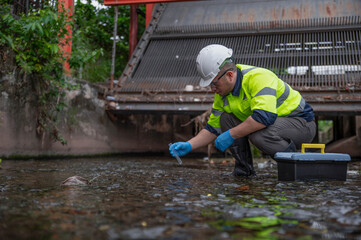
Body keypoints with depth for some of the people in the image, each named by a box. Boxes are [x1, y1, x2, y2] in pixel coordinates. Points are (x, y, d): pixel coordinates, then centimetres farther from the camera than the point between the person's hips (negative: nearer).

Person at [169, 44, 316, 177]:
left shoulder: (258, 78, -28)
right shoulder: (222, 92, -1)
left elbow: (264, 117, -41)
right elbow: (212, 129, 6)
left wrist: (230, 135, -32)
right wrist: (188, 146, -8)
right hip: (275, 123, 8)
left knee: (258, 134, -35)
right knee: (226, 119, -5)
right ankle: (244, 168, 5)